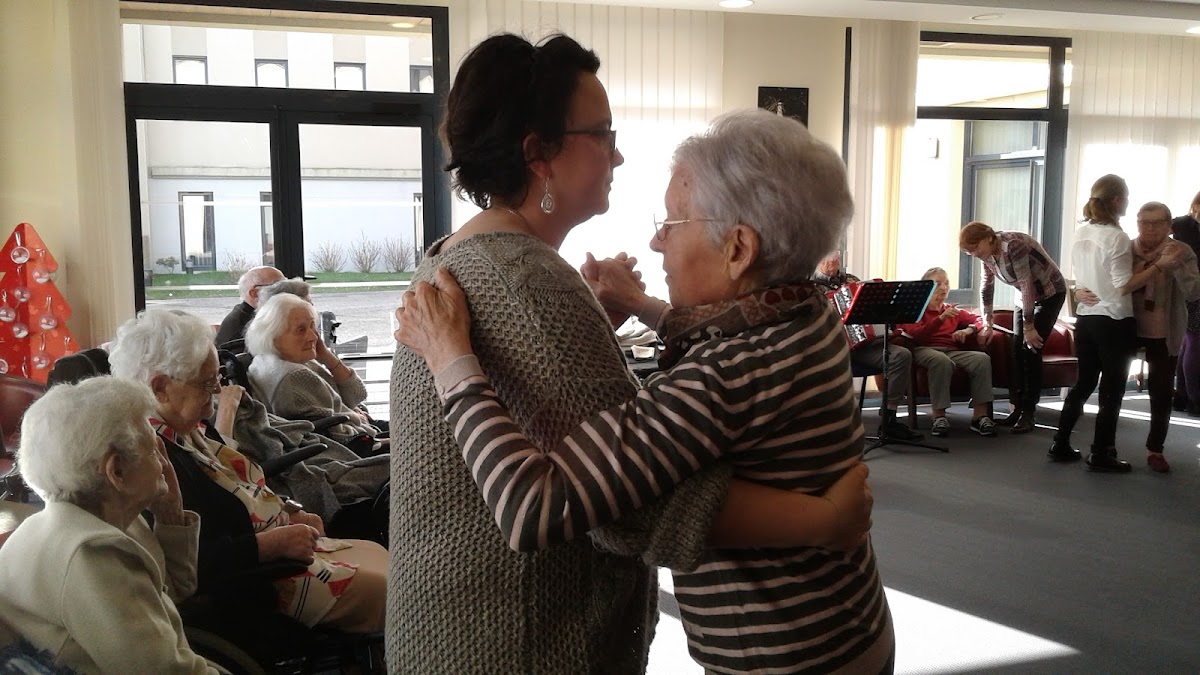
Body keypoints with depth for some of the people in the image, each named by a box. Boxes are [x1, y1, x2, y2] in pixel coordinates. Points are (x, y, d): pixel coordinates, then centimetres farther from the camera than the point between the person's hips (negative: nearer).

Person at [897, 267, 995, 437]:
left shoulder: (953, 311, 27)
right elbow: (917, 335, -5)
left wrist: (968, 330, 1)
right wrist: (941, 318, -19)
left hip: (953, 351, 4)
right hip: (925, 350, -4)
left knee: (982, 359, -27)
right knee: (941, 360, -40)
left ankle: (980, 416, -28)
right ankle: (939, 416, -34)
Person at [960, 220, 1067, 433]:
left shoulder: (1013, 245, -30)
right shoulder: (987, 253, -5)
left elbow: (1027, 285, -30)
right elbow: (986, 287, 7)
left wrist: (1029, 327, -27)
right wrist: (987, 325, 6)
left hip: (1050, 294, -8)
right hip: (1027, 296, 8)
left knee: (1031, 350, -14)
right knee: (1018, 351, 1)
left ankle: (1029, 412, -9)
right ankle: (1018, 408, 7)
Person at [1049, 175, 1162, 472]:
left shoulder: (1080, 233, 5)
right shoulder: (1117, 237, -16)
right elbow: (1124, 286, -18)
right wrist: (1159, 265, -18)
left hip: (1085, 318, 7)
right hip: (1114, 322, -7)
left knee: (1083, 383, 16)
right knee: (1112, 389, 4)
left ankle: (1061, 445, 18)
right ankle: (1101, 455, 8)